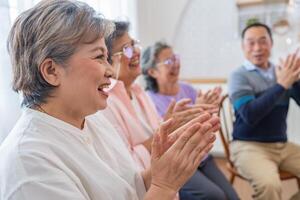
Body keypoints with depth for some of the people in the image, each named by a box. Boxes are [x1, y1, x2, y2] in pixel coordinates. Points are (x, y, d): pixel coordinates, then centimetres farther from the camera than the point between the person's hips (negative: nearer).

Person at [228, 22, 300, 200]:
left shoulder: (281, 71, 9)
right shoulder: (239, 76, -7)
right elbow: (250, 115, -20)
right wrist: (281, 85, -19)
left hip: (283, 145, 6)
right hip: (249, 145, -6)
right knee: (269, 184, -32)